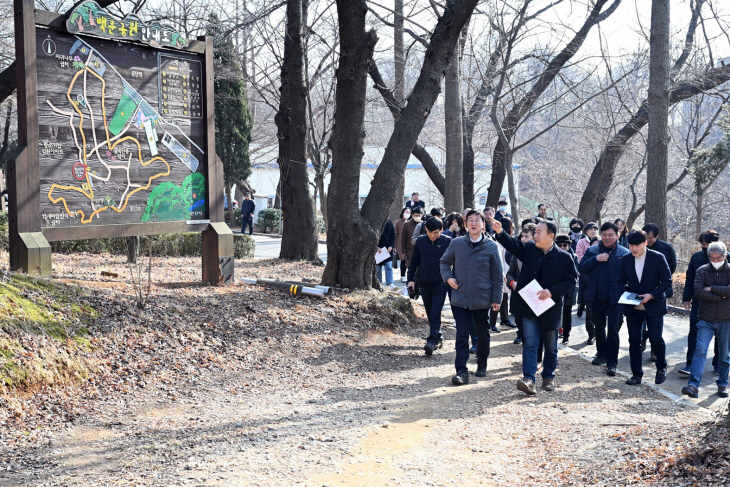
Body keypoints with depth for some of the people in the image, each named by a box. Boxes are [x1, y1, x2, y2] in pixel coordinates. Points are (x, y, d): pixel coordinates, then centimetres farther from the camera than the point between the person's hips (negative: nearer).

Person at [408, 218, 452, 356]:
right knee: (430, 313, 12)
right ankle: (438, 338, 24)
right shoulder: (420, 241, 3)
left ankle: (432, 341, -15)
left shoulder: (447, 242, -6)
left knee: (435, 314, -11)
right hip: (424, 283, 4)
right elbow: (414, 261, 10)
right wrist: (411, 279, 5)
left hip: (440, 284, -4)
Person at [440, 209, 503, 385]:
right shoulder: (456, 244, 2)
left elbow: (497, 275, 1)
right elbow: (444, 262, 16)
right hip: (460, 298, 0)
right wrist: (448, 277, -2)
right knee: (461, 335, -2)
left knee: (482, 334, 14)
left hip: (482, 299, 0)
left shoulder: (491, 247, -3)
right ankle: (461, 371, 0)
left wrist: (497, 299, -1)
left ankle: (482, 365, 34)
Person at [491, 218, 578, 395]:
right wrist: (499, 232, -29)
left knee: (551, 346, 13)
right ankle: (529, 379, -9)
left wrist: (552, 291, -18)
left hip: (551, 308, -1)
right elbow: (513, 244, -11)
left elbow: (570, 281, -5)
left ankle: (548, 377, 31)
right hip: (529, 307, 1)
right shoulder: (529, 249, 1)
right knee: (530, 343, -4)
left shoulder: (564, 258, -7)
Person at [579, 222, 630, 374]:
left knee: (613, 329, -3)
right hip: (597, 297, 4)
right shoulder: (592, 251, 5)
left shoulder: (624, 253, -3)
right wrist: (596, 259, -17)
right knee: (599, 327, 16)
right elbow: (581, 269, -5)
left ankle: (611, 362, 2)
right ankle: (602, 354, 32)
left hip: (615, 298, -3)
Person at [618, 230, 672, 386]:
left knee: (656, 338, -6)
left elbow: (667, 281, -5)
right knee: (634, 340, 4)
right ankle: (636, 374, 15)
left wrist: (652, 295, -17)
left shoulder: (658, 258, -7)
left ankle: (661, 368, 22)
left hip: (654, 305, -3)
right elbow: (622, 281, 11)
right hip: (633, 307, 3)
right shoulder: (625, 259, 3)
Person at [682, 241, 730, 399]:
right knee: (700, 350, -11)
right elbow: (698, 292, -12)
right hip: (706, 320, 0)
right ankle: (693, 385, -16)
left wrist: (712, 288, -13)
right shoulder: (702, 271, 2)